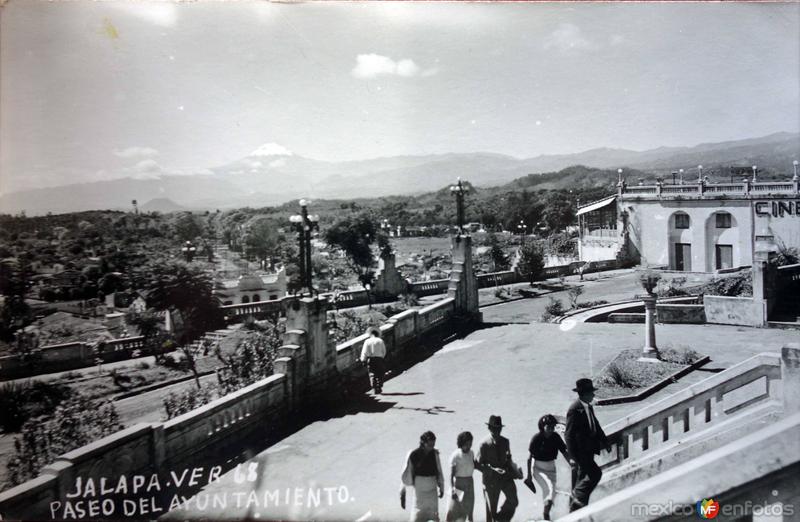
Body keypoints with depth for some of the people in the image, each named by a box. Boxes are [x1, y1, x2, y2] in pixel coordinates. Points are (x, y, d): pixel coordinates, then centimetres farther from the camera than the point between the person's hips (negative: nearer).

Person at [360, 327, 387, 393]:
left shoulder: (367, 341, -2)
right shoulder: (380, 341, 1)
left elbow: (364, 352, -4)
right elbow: (384, 351, 5)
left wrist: (363, 359, 6)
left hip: (370, 359, 0)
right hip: (379, 359, 0)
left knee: (372, 374, 6)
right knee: (379, 374, 10)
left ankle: (375, 388, -2)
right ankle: (379, 388, 7)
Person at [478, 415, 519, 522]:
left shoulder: (505, 442, 5)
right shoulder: (484, 444, -10)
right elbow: (479, 464, -10)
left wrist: (513, 472, 2)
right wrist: (493, 469, -23)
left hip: (506, 476, 4)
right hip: (491, 478, -4)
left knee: (513, 501, -6)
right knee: (491, 508, 5)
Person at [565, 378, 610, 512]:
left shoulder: (588, 407, 8)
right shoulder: (575, 410, -21)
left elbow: (596, 425, 21)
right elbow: (570, 434, -21)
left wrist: (605, 441, 18)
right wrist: (574, 456, -22)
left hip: (589, 448, 9)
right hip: (581, 450, -9)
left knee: (583, 476, 15)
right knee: (595, 473, -14)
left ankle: (574, 508, 26)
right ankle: (578, 497, 1)